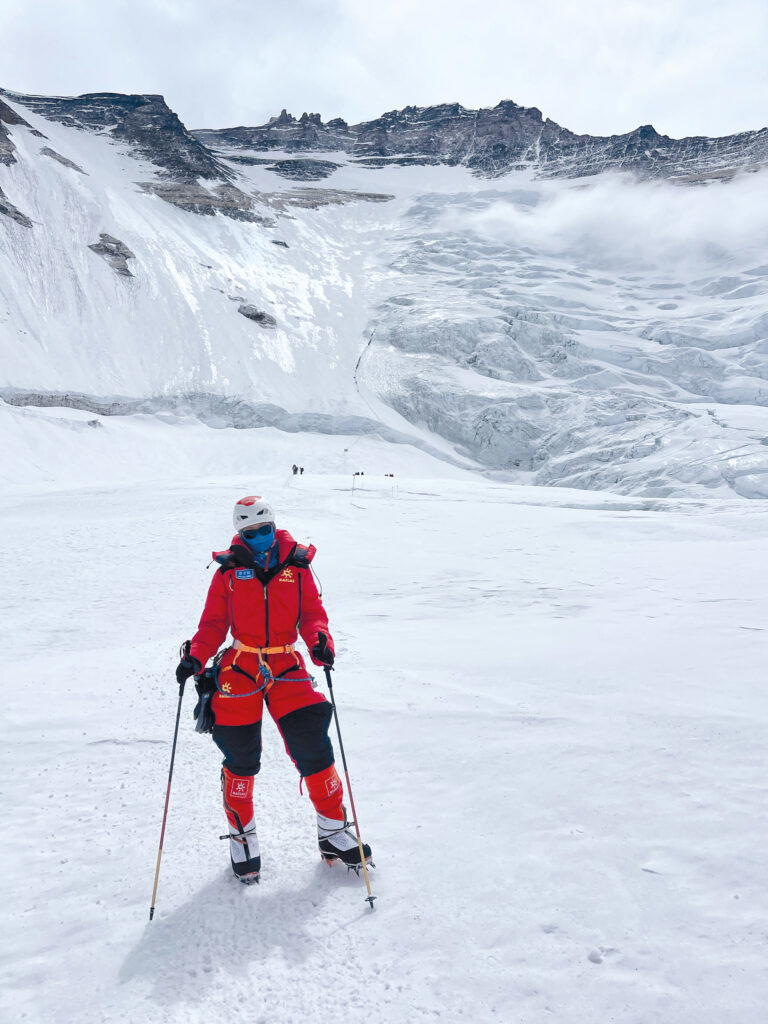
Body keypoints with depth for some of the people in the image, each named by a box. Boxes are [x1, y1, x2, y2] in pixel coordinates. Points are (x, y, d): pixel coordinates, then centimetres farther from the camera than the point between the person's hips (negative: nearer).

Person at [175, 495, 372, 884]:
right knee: (241, 756, 3)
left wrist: (320, 641, -18)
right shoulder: (229, 571, 5)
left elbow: (312, 614, 3)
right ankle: (242, 837, 24)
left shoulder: (296, 567, 6)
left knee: (312, 744, -6)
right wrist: (196, 656, -11)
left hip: (287, 666, 0)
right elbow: (213, 623, 6)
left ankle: (333, 831, 12)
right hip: (239, 667, 0)